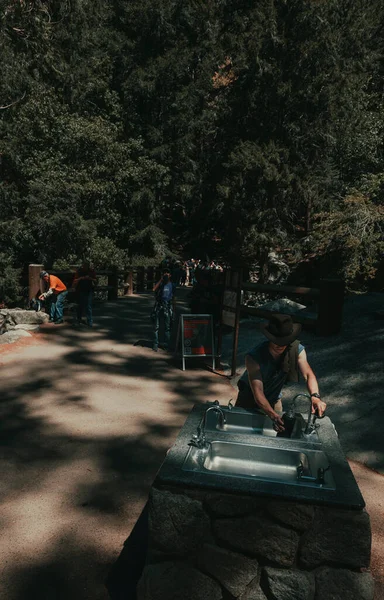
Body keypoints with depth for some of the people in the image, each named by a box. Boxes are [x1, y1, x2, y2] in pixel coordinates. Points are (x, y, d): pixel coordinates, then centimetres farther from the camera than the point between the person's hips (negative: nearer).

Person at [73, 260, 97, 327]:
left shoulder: (92, 271, 3)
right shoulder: (79, 271, 1)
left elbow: (95, 281, 6)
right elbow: (75, 281, 2)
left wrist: (90, 278, -14)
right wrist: (80, 278, -16)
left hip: (89, 291, 0)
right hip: (81, 291, 0)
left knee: (89, 306, -6)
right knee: (80, 306, 9)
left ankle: (90, 321, -4)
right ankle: (79, 320, 25)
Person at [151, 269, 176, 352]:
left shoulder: (172, 285, 11)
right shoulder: (159, 283, 3)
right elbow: (154, 289, -19)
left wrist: (173, 307, 15)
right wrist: (161, 280, -16)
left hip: (168, 305, 2)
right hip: (159, 305, -1)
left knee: (167, 326, 2)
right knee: (156, 326, -1)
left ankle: (166, 345, 10)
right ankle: (155, 345, 4)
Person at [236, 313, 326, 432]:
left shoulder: (297, 349, -25)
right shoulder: (253, 357, -38)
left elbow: (308, 374, -32)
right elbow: (258, 393, -42)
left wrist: (315, 396, -51)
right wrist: (272, 415, -57)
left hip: (274, 399, 3)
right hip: (250, 397, -3)